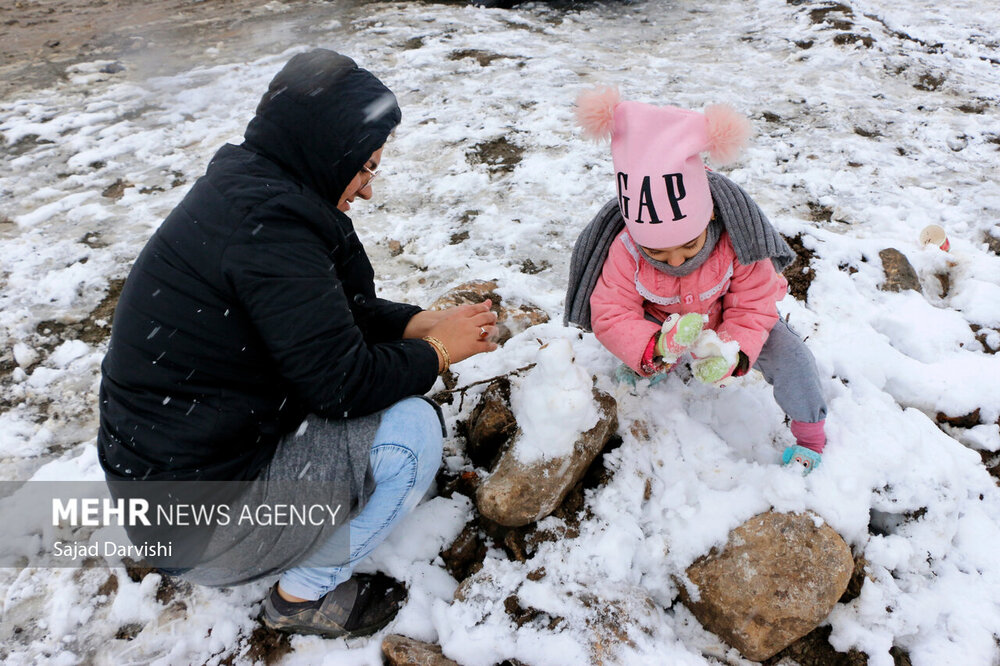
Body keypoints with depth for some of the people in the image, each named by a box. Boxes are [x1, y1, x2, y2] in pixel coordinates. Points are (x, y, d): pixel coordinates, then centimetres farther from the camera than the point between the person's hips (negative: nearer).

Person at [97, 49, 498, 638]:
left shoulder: (246, 185, 3)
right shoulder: (267, 221, -27)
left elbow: (336, 311, 12)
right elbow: (341, 383, -25)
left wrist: (422, 322, 2)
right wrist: (437, 351, -9)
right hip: (195, 522, -9)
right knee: (412, 429, -16)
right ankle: (304, 594, 5)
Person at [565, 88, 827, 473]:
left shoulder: (734, 241, -34)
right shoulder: (625, 251, -33)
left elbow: (753, 306, -24)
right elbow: (610, 316, -31)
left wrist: (731, 352, -43)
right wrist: (655, 347, -50)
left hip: (729, 319, -1)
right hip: (664, 325, 2)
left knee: (788, 357, -18)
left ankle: (810, 433, 8)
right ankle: (647, 368, 18)